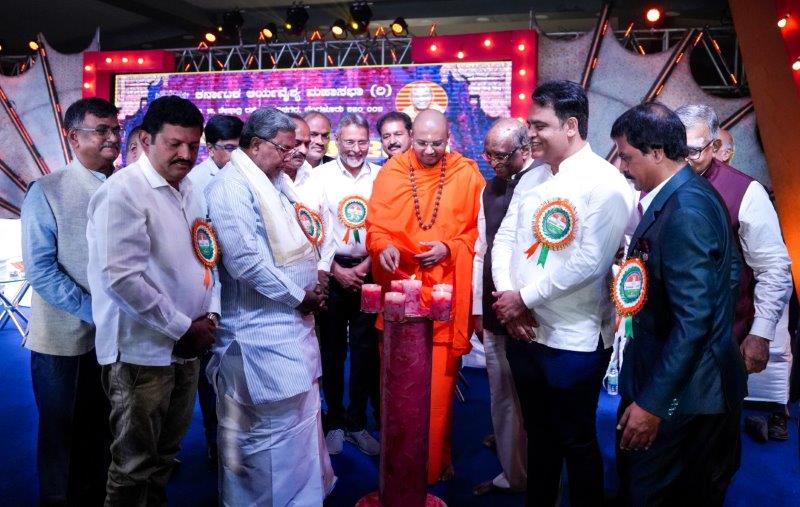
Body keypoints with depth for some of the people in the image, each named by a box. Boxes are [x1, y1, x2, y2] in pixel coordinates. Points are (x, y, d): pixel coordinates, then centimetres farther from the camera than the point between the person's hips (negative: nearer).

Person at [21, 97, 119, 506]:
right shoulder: (47, 191, -8)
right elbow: (40, 270, -13)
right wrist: (93, 312, -19)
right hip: (65, 336, -3)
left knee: (101, 429, 19)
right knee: (61, 432, 15)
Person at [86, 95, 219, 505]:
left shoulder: (190, 192, 11)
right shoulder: (123, 192, -13)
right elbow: (121, 278, -21)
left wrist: (210, 314, 1)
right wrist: (183, 327, -16)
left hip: (187, 348, 7)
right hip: (143, 352, -7)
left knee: (165, 455, 21)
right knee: (134, 465, 8)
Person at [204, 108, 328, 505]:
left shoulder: (274, 182, 15)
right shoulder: (233, 186, -14)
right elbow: (244, 260, -23)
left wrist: (314, 275, 7)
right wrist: (299, 296, -15)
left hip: (290, 321, 10)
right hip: (263, 329, -10)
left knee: (300, 416, 19)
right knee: (275, 425, -1)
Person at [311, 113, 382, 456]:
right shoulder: (321, 175, 0)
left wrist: (366, 266, -6)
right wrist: (335, 269, -7)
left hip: (368, 271, 1)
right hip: (332, 271, -1)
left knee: (366, 350, 5)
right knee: (332, 349, 7)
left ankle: (357, 422, 20)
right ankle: (335, 421, 21)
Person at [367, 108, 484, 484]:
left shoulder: (467, 174, 1)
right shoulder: (391, 172, 4)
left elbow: (479, 229, 3)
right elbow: (374, 224, 6)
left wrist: (449, 248, -12)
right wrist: (383, 246, -15)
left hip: (444, 292, -1)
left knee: (439, 382, 4)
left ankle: (435, 462, 24)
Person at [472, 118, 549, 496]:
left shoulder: (545, 182, -11)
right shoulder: (489, 188, 12)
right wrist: (478, 307, 14)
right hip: (495, 311, 7)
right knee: (501, 396, 15)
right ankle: (512, 474, 32)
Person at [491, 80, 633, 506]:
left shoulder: (604, 183, -13)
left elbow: (588, 263, -21)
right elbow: (505, 237, 7)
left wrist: (524, 298, -14)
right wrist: (506, 297, -8)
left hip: (574, 341, -6)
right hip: (524, 333, 7)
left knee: (577, 442, 11)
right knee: (539, 433, 22)